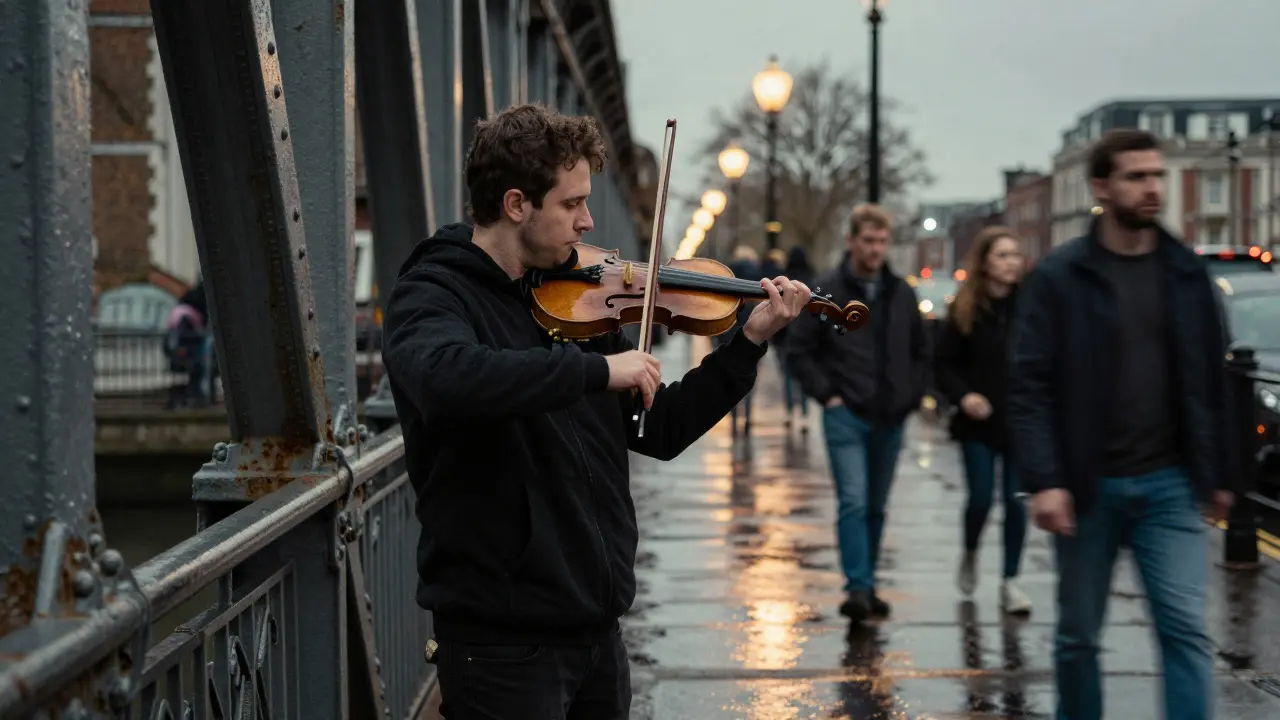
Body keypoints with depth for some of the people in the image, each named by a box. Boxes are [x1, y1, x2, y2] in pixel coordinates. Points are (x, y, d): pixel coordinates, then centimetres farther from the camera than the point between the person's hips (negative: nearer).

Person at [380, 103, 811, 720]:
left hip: (596, 628, 7)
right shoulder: (432, 296, -11)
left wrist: (750, 342, 7)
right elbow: (447, 379, -36)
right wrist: (598, 369, -30)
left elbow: (659, 431, 14)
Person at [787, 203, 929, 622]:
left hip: (891, 419, 4)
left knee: (876, 508, 11)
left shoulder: (902, 294, 10)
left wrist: (911, 396, 8)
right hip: (846, 416, -4)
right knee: (854, 502, -13)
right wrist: (827, 394, -7)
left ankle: (866, 588, 20)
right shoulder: (827, 292, -3)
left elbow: (920, 353, 19)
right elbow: (799, 350, -1)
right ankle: (858, 588, -14)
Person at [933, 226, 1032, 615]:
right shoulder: (965, 309, -3)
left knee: (1015, 499, 4)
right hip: (980, 422, 0)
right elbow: (944, 363, 1)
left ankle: (1010, 581, 16)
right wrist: (962, 395, -15)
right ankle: (970, 555, 33)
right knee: (981, 498, 3)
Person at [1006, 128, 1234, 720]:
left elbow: (1209, 380, 11)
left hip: (1169, 486, 2)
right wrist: (1043, 480, -17)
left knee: (1186, 629, -7)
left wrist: (1218, 474, 11)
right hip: (1087, 487, -2)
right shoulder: (1057, 277, -5)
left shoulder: (1186, 272, 6)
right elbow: (1028, 386, -8)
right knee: (1078, 635, 11)